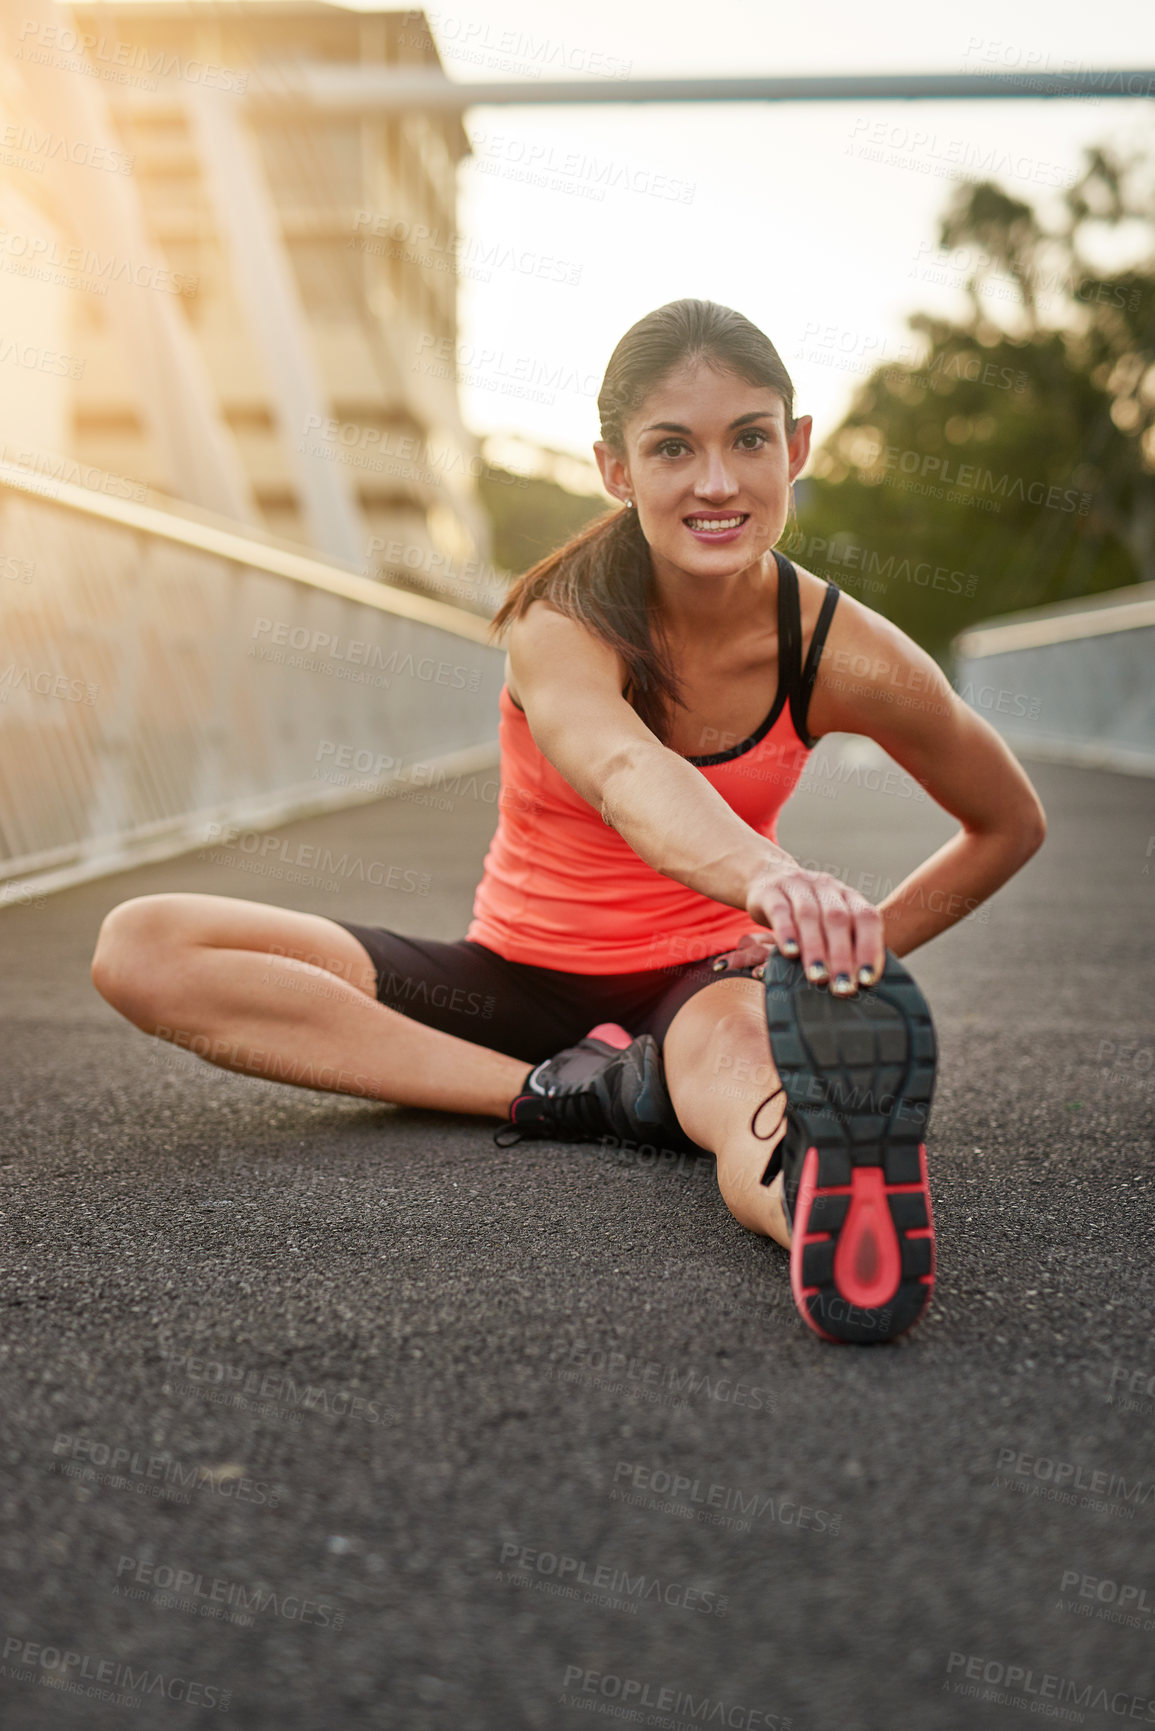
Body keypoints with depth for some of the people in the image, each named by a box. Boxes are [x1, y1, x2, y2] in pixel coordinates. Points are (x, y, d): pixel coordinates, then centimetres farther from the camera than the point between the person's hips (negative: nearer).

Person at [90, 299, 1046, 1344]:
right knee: (142, 949, -19)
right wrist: (764, 875, -63)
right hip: (518, 980, 2)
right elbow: (622, 770, -42)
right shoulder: (562, 619, -17)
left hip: (699, 981, -1)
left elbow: (1011, 825, 5)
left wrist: (863, 950, -7)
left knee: (737, 1050, -42)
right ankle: (563, 1093, -29)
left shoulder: (847, 658, -12)